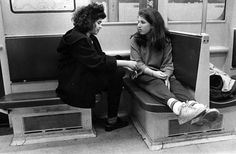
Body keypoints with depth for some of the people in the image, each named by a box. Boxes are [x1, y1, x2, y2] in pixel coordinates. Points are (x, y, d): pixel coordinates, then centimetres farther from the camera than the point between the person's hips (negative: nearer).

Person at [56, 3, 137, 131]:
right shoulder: (77, 39, -19)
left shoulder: (90, 37, 12)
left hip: (83, 76, 9)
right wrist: (126, 63, -22)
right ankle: (111, 121, -6)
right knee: (115, 75, -15)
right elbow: (97, 62, -25)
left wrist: (124, 66, -5)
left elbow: (101, 56, 9)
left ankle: (112, 120, -1)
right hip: (74, 86, -9)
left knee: (119, 71, -4)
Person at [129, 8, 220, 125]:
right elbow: (137, 63, -4)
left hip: (161, 73, 3)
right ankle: (177, 106, -64)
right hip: (142, 74, -3)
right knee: (156, 82, -34)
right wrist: (153, 73, -19)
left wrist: (166, 76, -19)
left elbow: (168, 63, 3)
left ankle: (193, 105, -56)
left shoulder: (165, 40, 9)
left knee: (174, 82, -28)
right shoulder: (135, 40, 4)